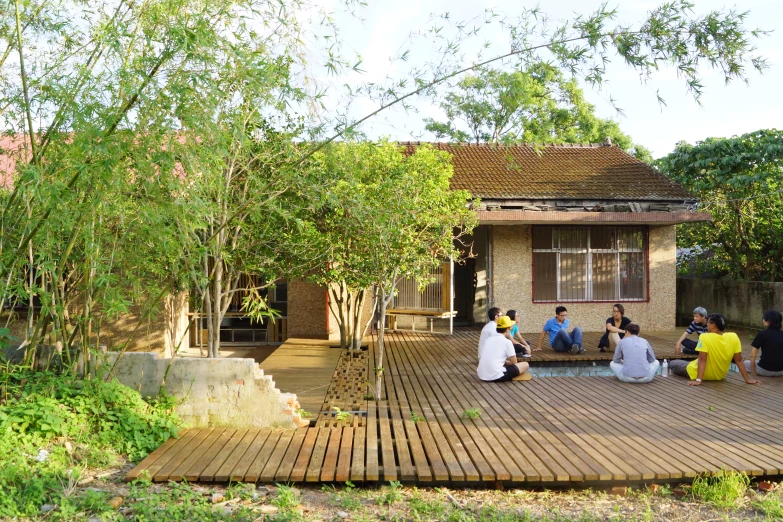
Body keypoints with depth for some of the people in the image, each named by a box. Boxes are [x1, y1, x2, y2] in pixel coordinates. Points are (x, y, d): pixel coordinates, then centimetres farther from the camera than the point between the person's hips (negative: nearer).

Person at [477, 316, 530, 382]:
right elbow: (514, 363, 3)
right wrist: (507, 362, 26)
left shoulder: (488, 339, 14)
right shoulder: (507, 342, -4)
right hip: (496, 376, -7)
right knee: (525, 365, 6)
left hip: (482, 376, 7)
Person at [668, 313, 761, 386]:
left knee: (672, 364, 13)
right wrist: (748, 379, -2)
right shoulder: (733, 337, -15)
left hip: (701, 374, -6)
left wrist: (698, 380, -28)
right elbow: (739, 360, -10)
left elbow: (702, 360, -29)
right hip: (720, 375, 6)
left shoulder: (705, 337, -27)